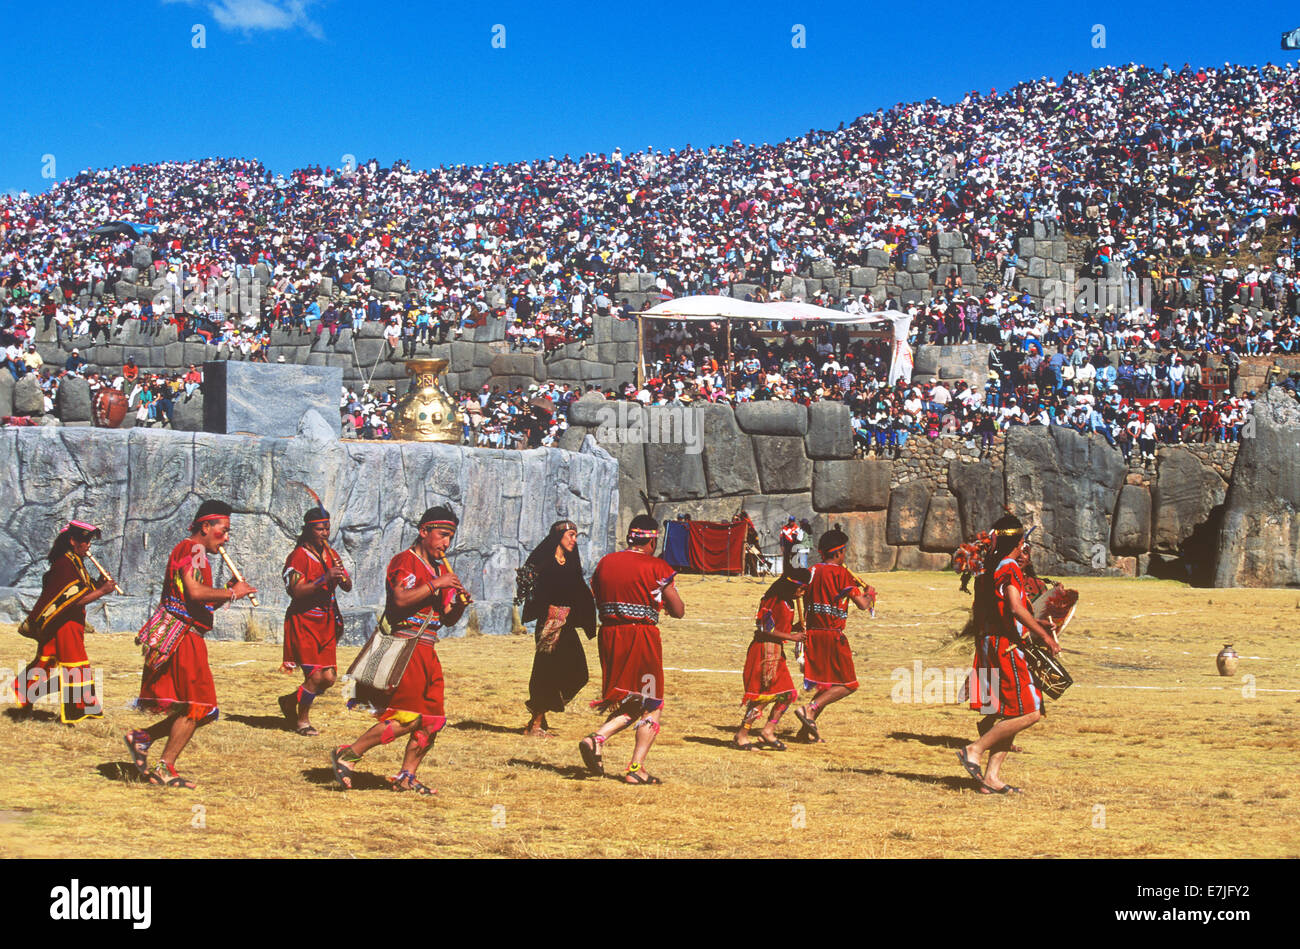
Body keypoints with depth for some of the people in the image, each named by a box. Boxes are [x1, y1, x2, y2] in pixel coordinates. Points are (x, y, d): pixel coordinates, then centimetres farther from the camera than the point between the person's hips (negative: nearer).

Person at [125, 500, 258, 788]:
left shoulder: (194, 552, 24)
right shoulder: (192, 549, -9)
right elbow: (195, 592, -24)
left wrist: (229, 592, 10)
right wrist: (231, 592, -12)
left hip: (188, 637, 10)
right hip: (180, 635, -10)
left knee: (201, 709, 11)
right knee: (197, 707, -6)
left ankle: (143, 738, 13)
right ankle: (165, 769, -3)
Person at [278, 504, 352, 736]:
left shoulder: (331, 555, 12)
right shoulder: (299, 556, -9)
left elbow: (348, 587, 10)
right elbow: (297, 591, -19)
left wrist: (342, 576, -12)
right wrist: (324, 578, -27)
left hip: (326, 622, 7)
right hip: (303, 622, -7)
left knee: (329, 677, 3)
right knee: (316, 676, -12)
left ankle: (291, 701, 27)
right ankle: (302, 720, 11)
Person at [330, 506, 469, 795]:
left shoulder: (441, 570, 20)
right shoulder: (405, 561, -5)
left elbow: (448, 620, 19)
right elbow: (401, 599, -23)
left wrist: (459, 605, -1)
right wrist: (436, 585, -19)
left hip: (427, 652, 9)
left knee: (432, 719, 4)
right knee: (408, 717, -14)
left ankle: (406, 776, 12)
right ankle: (347, 755, -7)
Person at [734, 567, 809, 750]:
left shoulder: (788, 603, 13)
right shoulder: (775, 601, -17)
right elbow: (765, 630, -20)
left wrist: (795, 627, 1)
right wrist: (791, 637, -18)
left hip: (777, 652, 10)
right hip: (765, 651, -10)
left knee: (788, 694, 8)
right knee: (763, 694, -8)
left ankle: (768, 732, 15)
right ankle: (741, 735, 0)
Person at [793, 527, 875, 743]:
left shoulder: (812, 571, 10)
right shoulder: (841, 573, -11)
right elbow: (862, 604, -12)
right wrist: (869, 595, 8)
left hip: (812, 634, 7)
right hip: (833, 636, -7)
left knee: (827, 685, 17)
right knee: (848, 685, 2)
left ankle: (807, 730, 11)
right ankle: (809, 709, -14)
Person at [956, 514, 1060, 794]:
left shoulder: (986, 571, 16)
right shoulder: (1010, 568, -11)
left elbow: (976, 616, 21)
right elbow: (1015, 608, -25)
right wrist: (1045, 635, -19)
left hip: (987, 645, 9)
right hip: (1008, 648, -9)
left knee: (1009, 714, 11)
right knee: (1029, 712, -8)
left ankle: (991, 777, 7)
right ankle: (974, 750, -9)